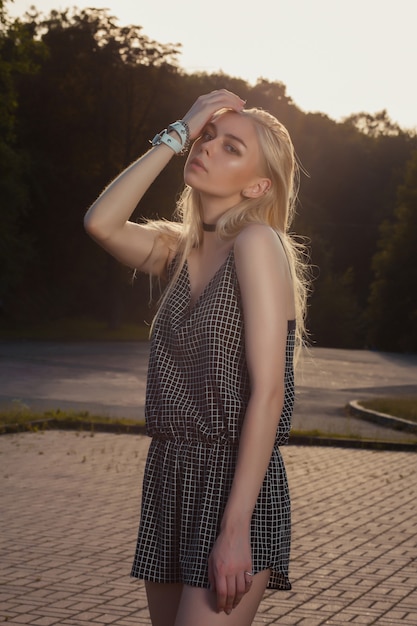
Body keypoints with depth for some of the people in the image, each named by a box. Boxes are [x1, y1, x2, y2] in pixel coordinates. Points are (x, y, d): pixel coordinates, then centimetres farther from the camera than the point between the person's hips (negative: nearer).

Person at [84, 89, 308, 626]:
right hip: (170, 480, 7)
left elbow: (268, 393, -17)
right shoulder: (180, 250, 11)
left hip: (236, 482, -7)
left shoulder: (258, 242, -11)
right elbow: (101, 222, -8)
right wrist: (177, 135, -3)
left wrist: (235, 529, -21)